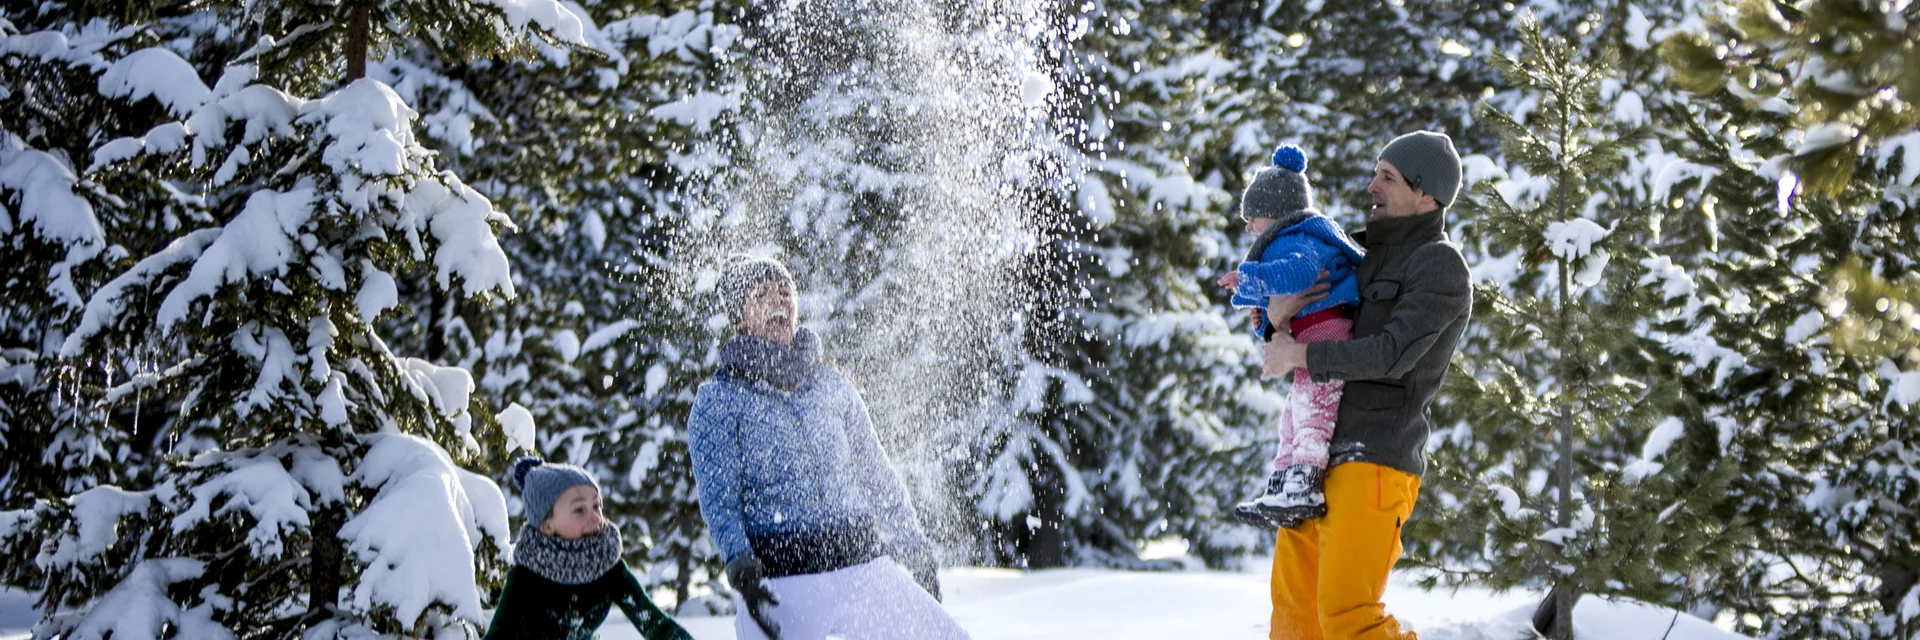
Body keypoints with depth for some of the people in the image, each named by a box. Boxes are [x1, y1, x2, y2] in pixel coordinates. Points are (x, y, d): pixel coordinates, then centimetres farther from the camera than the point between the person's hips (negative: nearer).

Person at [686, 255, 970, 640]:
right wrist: (739, 563, -25)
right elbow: (718, 498, -8)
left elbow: (877, 475, 20)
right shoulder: (718, 399, 2)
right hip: (779, 585, -3)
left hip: (863, 567, 3)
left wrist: (916, 551, 20)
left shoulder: (832, 385, 13)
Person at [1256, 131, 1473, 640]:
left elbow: (1392, 354, -19)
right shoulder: (1371, 254, 19)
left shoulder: (1440, 266, -7)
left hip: (1377, 459, -9)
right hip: (1325, 456, 9)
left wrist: (1300, 355, -11)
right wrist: (1278, 306, -2)